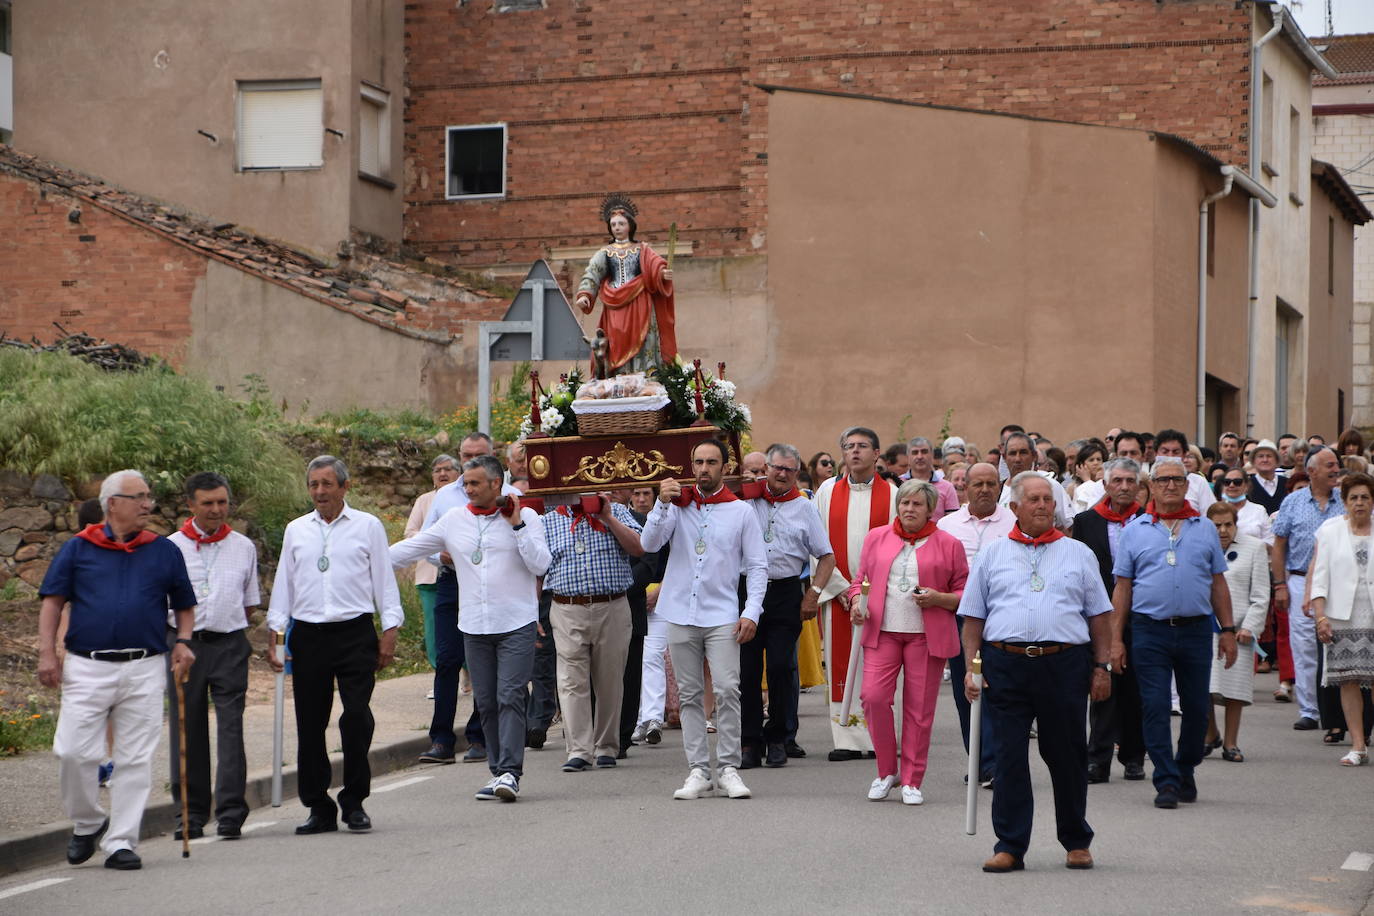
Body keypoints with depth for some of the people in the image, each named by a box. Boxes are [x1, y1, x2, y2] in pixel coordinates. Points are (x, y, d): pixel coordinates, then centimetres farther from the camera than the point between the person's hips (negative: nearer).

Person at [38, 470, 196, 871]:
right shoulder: (79, 548, 7)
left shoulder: (164, 551, 11)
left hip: (145, 671, 1)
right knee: (73, 752, -6)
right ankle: (86, 824, 17)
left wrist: (183, 642, 2)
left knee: (135, 761, 0)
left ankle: (120, 841, 8)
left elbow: (184, 605, 18)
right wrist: (47, 651, -2)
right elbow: (52, 601, 7)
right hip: (86, 668, -1)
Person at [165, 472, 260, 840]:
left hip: (229, 644, 0)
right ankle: (190, 812, 12)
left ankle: (230, 812, -8)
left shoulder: (243, 547, 10)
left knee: (230, 726, -8)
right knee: (187, 729, 3)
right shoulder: (172, 548, 6)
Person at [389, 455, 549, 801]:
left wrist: (516, 524, -11)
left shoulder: (525, 517, 2)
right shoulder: (454, 520, 10)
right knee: (486, 703, 4)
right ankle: (498, 772, 9)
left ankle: (510, 772, -16)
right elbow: (410, 549, 15)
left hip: (516, 625, -4)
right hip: (474, 627, 4)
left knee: (510, 697, -13)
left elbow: (540, 565, -7)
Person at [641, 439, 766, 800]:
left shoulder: (741, 511, 5)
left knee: (727, 690, -12)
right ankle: (698, 771, 8)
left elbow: (757, 566, 5)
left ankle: (729, 769, -6)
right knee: (689, 695, 4)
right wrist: (663, 504, -16)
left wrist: (752, 611, -6)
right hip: (681, 614, 2)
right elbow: (649, 543, -3)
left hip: (722, 616, -2)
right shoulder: (678, 505, 9)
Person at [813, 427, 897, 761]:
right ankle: (847, 739, 4)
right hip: (836, 592, 1)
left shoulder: (891, 494, 3)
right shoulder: (827, 491, 7)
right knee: (840, 665, 0)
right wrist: (840, 588, -5)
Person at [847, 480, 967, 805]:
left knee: (919, 708, 0)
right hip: (882, 631, 2)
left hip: (927, 635, -2)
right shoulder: (876, 538, 12)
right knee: (873, 697, -12)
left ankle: (912, 781, 10)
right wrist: (857, 601, -4)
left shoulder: (948, 544, 5)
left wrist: (938, 598, -12)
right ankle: (886, 772, 6)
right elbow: (860, 579, 17)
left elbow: (965, 593, 6)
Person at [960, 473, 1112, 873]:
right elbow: (973, 617, 11)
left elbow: (1098, 615, 12)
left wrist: (1100, 667, 5)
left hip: (1065, 664, 0)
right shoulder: (992, 555, 12)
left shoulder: (1078, 554, 12)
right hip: (1006, 664, 0)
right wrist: (970, 668, 1)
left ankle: (1077, 842, 19)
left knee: (1067, 756, 6)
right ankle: (1009, 847, 3)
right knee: (1009, 757, -1)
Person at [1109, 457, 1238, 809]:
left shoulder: (1205, 529, 10)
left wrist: (1228, 630, 6)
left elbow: (1218, 584, 13)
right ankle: (1167, 782, -1)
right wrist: (1116, 639, 1)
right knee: (1155, 707, -6)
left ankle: (1185, 771, 26)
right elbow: (1122, 588, 6)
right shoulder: (1135, 531, 6)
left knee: (1196, 707, 7)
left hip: (1196, 630, 2)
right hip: (1150, 631, -2)